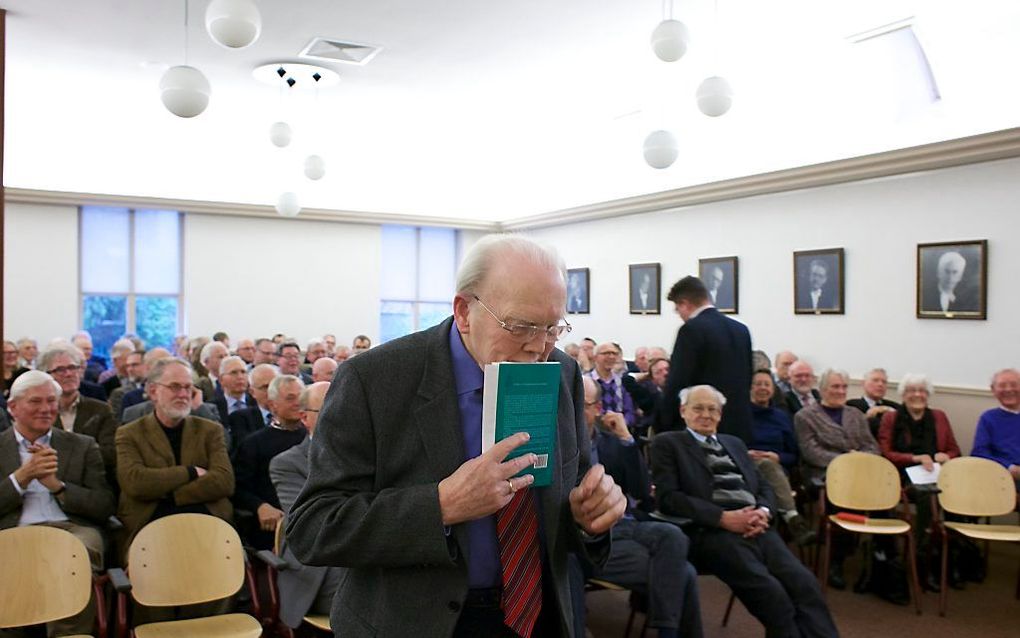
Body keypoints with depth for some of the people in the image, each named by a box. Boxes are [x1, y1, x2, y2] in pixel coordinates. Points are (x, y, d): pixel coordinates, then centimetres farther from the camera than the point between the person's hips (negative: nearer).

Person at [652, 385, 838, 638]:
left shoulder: (735, 443, 28)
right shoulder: (667, 443, 8)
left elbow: (763, 487, 23)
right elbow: (667, 497, -5)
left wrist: (763, 512, -2)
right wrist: (723, 517, -15)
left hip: (756, 529, 6)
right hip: (711, 532, -5)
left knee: (806, 584, -20)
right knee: (771, 592, -27)